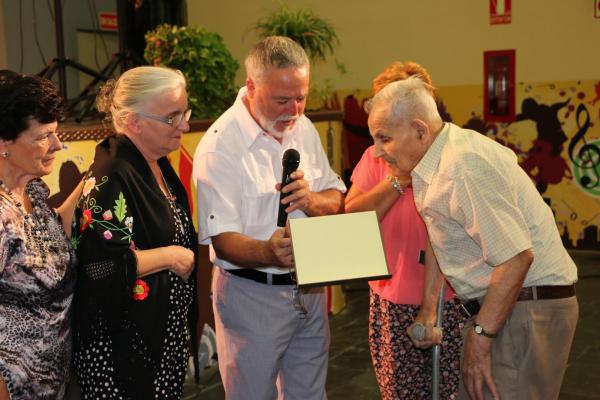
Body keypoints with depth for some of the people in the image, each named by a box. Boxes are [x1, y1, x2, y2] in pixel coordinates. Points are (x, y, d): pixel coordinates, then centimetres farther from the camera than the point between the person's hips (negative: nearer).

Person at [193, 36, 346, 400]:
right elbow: (222, 240, -22)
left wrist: (312, 201, -18)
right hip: (251, 295, -6)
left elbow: (337, 200, 5)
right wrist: (268, 252, -42)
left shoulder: (304, 128, 3)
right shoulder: (220, 145, -18)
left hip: (310, 289, 6)